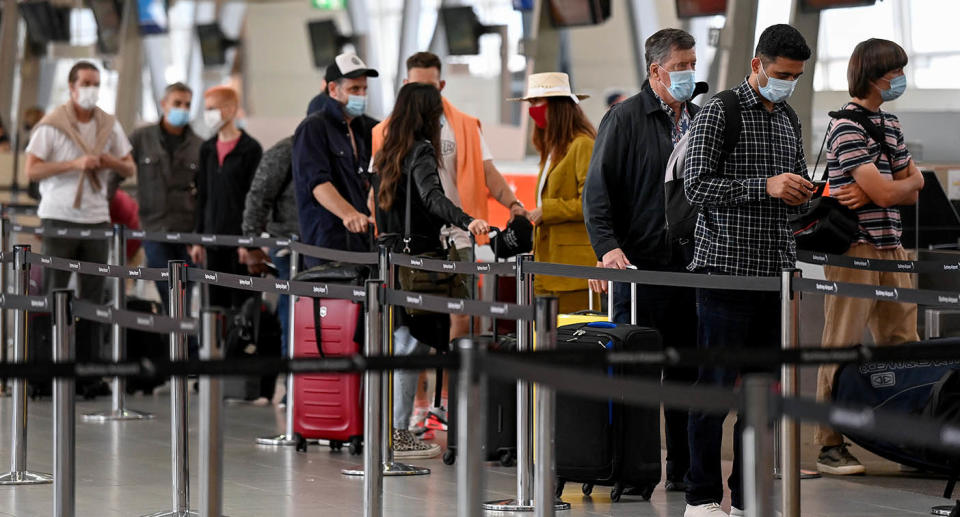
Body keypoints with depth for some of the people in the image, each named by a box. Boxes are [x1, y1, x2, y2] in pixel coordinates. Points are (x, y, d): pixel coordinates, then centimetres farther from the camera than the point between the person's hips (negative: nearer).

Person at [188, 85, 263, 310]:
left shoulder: (250, 149, -6)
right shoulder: (208, 149, 13)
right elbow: (202, 196, 17)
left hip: (241, 239, -6)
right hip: (214, 239, 6)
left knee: (241, 300, -4)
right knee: (216, 302, 7)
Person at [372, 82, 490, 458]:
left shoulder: (385, 155, 13)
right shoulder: (420, 151, -12)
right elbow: (432, 197, -29)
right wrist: (466, 221, -44)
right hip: (417, 261, -8)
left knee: (399, 342, 13)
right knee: (411, 346, -5)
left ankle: (395, 430, 15)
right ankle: (397, 433, -4)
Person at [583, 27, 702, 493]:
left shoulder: (701, 121, 15)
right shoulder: (625, 118, -3)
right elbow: (597, 189, -7)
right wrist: (608, 245, -19)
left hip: (693, 267, 6)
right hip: (640, 267, -5)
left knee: (688, 374, 7)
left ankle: (683, 469, 13)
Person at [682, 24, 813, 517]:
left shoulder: (789, 119, 16)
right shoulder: (718, 112, -6)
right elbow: (696, 185, -13)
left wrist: (800, 193, 2)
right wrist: (766, 185, -20)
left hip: (775, 270, 7)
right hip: (726, 267, -7)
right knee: (717, 384, -3)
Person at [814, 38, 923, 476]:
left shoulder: (890, 123, 16)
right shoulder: (847, 128, -11)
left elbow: (912, 192, 12)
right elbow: (886, 193, -18)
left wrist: (871, 194, -6)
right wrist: (908, 181, 4)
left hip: (891, 248, 8)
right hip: (854, 250, -8)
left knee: (903, 346, 7)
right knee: (842, 349, -4)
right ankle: (830, 446, 0)